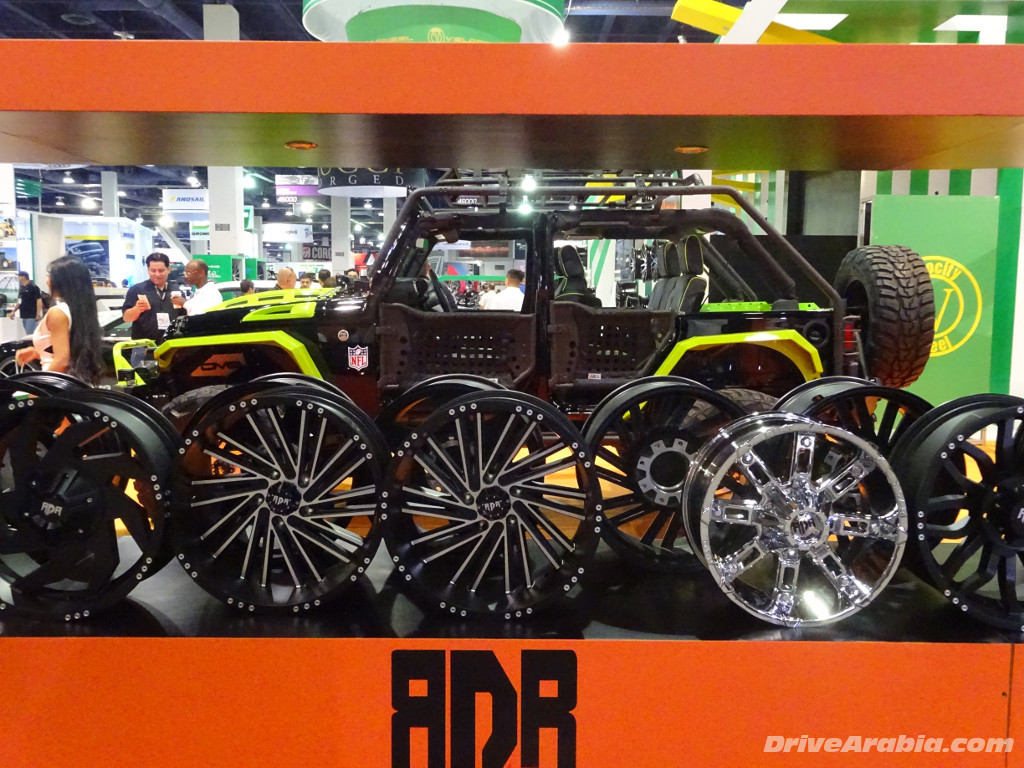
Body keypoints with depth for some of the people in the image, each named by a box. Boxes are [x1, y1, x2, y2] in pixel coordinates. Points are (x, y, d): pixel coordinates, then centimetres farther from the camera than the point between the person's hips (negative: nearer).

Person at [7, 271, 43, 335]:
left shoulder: (33, 287, -9)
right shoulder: (21, 288, 15)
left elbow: (39, 301, -13)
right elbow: (19, 302, 22)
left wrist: (38, 314, -19)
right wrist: (13, 311, 14)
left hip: (32, 316, -8)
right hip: (24, 316, 8)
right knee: (27, 334, 9)